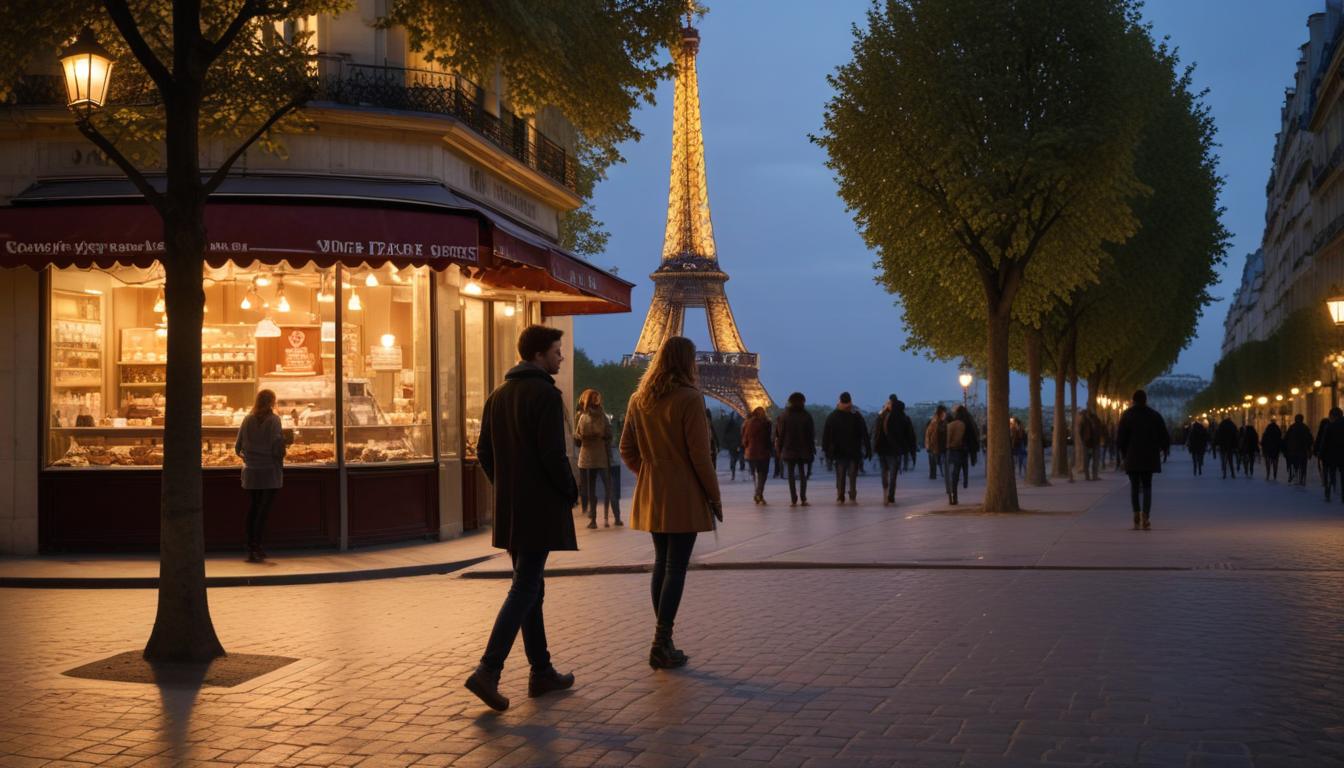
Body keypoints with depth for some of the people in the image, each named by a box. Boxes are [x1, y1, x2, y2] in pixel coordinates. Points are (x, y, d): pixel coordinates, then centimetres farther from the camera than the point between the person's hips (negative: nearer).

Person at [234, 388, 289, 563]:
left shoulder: (247, 420, 5)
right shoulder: (273, 420, -9)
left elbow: (238, 448, 8)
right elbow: (277, 448, -16)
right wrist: (284, 440, 5)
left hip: (250, 473, 4)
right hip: (270, 473, -4)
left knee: (253, 509, 12)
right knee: (264, 510, -2)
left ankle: (251, 548, 15)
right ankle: (256, 549, -6)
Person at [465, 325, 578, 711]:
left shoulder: (498, 396, 12)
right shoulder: (546, 395, -13)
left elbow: (484, 453, 13)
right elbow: (553, 455, -19)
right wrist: (571, 491, -4)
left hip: (509, 509, 8)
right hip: (540, 509, -8)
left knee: (530, 587, 14)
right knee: (524, 589, -7)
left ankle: (541, 671, 21)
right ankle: (488, 671, -14)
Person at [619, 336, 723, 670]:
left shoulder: (639, 400, 6)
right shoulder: (689, 398, -13)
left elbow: (627, 449, 9)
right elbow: (699, 454, -14)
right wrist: (714, 496, -5)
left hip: (651, 496, 6)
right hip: (683, 496, -6)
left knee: (661, 563, 16)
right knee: (676, 568, -1)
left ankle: (663, 641, 21)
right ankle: (661, 646, -1)